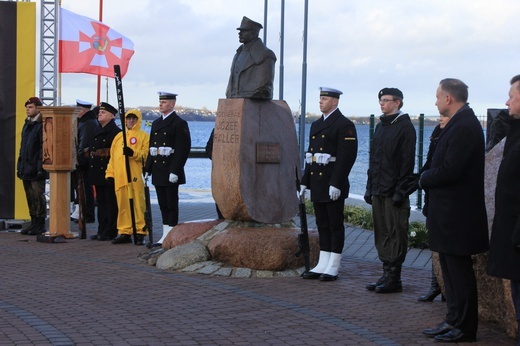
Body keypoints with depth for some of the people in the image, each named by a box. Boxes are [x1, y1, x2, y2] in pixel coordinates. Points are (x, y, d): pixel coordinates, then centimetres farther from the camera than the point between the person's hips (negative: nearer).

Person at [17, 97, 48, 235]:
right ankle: (34, 223, 17)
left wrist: (41, 168, -19)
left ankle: (40, 225, 2)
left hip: (36, 170, -8)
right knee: (30, 198, 11)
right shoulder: (27, 125, 17)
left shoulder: (42, 125, -10)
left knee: (38, 197, -4)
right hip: (26, 169, 8)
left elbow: (44, 148, -15)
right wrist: (20, 166, 17)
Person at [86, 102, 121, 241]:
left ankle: (110, 232, 1)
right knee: (101, 202, 12)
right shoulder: (97, 131, 18)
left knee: (111, 203, -2)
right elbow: (90, 149, 22)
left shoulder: (116, 132, -9)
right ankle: (102, 231, 17)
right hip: (98, 173, 9)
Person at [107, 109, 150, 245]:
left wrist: (133, 153, -21)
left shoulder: (144, 136, 6)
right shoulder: (118, 136, 20)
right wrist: (110, 173, 13)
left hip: (136, 177, -5)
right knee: (123, 205, 7)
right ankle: (125, 233, 13)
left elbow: (146, 154, -5)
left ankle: (140, 233, -2)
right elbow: (112, 156, 20)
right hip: (120, 177, 5)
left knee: (138, 204, -6)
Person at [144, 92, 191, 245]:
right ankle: (165, 235, 15)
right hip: (158, 172, 7)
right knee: (163, 204, 10)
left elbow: (183, 149, -14)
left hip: (170, 172, -7)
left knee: (172, 204, -3)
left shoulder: (179, 123, -7)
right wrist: (147, 169, 13)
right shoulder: (156, 123, 17)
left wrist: (175, 171, -20)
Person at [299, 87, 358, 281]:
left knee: (335, 226, -1)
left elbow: (346, 156, -16)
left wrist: (336, 184, -21)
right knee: (322, 225, 11)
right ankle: (322, 265, 16)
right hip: (317, 184, 8)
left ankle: (333, 267, 4)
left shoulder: (344, 125, -9)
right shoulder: (316, 125, 17)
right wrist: (305, 182, 15)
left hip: (334, 186, -8)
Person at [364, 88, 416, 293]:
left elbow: (407, 161, -12)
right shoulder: (380, 126, 17)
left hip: (394, 192, -8)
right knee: (381, 234, 10)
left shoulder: (405, 126, -7)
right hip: (378, 191, 8)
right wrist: (370, 187, 14)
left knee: (396, 235, -3)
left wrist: (400, 191, -16)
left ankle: (394, 278, 1)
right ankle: (387, 274, 16)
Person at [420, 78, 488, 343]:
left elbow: (449, 170, -25)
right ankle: (454, 321, 25)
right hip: (449, 213, 10)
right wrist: (429, 178, 0)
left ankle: (464, 329, 6)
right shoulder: (460, 123, 13)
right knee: (451, 270, 16)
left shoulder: (464, 127, -20)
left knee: (459, 272, -2)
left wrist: (424, 179, -9)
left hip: (456, 216, -10)